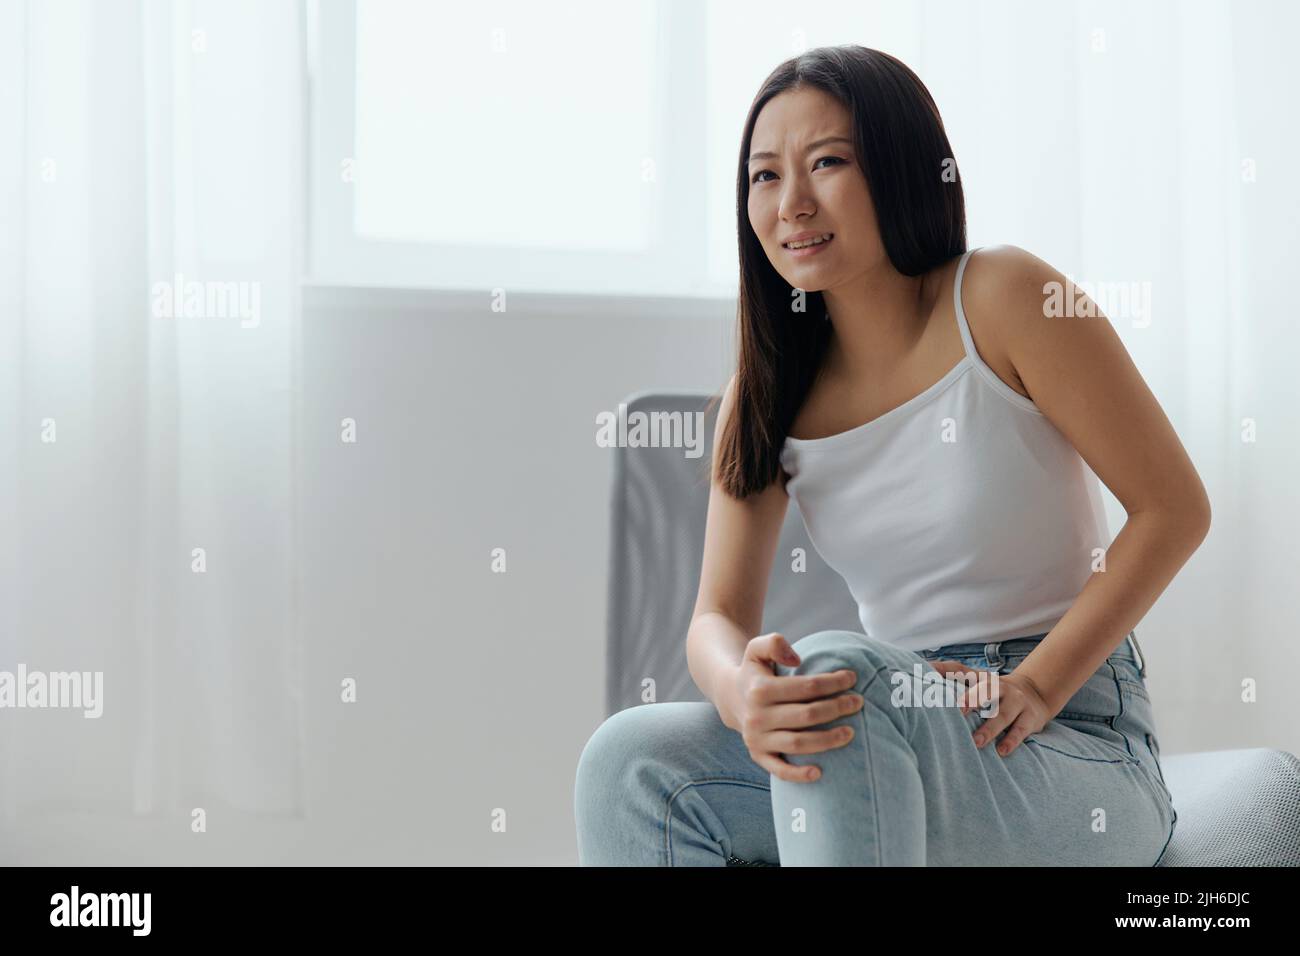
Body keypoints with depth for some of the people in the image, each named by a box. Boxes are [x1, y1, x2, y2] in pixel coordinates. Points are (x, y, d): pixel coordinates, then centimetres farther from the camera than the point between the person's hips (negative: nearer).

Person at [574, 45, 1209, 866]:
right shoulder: (765, 396, 5)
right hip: (891, 747, 5)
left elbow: (1174, 508, -9)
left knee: (833, 672, -34)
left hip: (1078, 754, -4)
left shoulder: (1002, 298, -9)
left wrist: (1034, 689, -16)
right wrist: (741, 692, -26)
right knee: (632, 759, -19)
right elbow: (719, 614, -1)